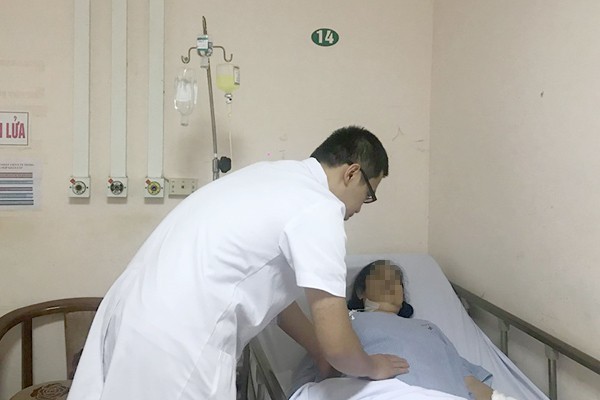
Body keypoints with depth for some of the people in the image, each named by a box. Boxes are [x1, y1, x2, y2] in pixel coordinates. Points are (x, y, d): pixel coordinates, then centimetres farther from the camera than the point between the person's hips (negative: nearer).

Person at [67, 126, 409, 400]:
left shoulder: (275, 176, 16)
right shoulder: (320, 208, -11)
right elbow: (336, 341, -11)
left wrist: (322, 354, 27)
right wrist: (371, 367, 10)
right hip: (174, 348, -9)